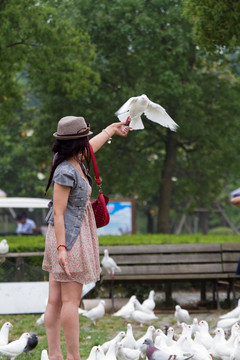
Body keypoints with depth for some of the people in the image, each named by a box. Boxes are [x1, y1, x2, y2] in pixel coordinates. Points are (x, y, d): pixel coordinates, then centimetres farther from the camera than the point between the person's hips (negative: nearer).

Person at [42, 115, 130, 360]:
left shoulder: (75, 162, 9)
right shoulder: (66, 172, -18)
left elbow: (91, 146, 31)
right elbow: (58, 213, -19)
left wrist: (111, 129, 48)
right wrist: (62, 248, -23)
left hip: (65, 239, 10)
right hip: (68, 238, -10)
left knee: (55, 301, 8)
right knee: (71, 301, -6)